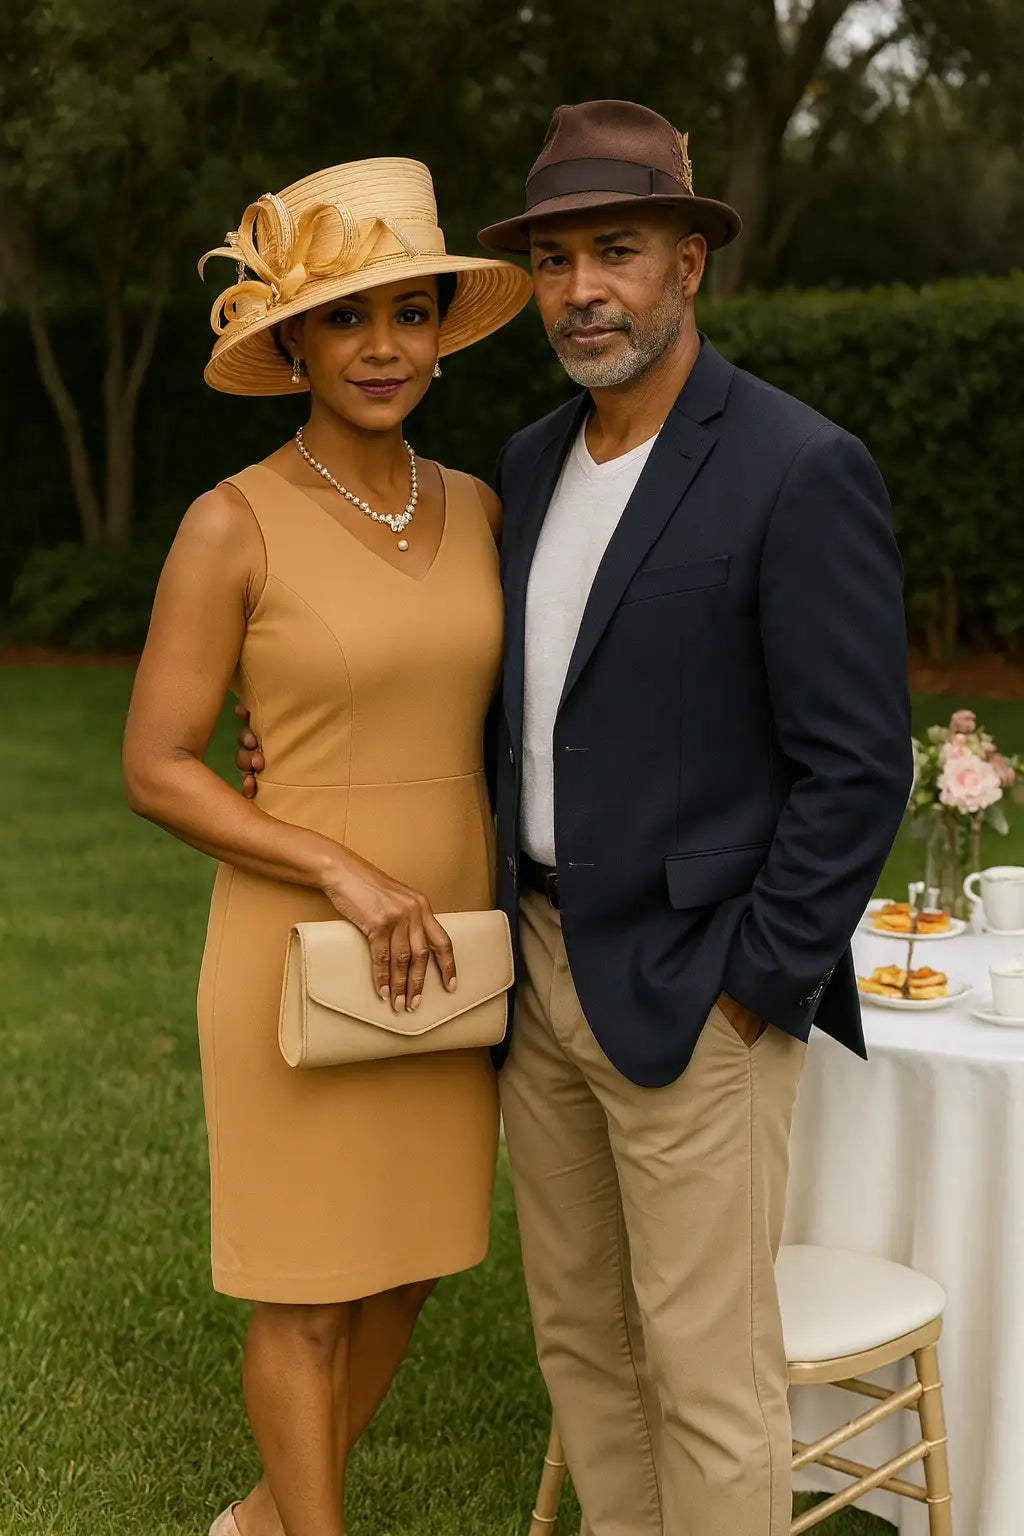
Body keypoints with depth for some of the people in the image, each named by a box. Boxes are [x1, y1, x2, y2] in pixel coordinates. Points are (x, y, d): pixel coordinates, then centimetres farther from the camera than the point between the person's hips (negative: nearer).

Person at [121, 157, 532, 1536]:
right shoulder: (235, 526, -11)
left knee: (408, 1268, 16)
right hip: (300, 952, -6)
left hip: (448, 949, 6)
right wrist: (347, 871, -20)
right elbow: (156, 767, -12)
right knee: (306, 1291, 7)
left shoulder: (477, 510, 5)